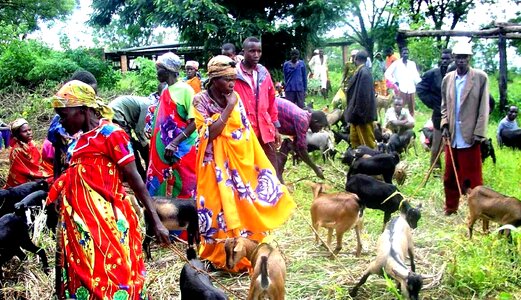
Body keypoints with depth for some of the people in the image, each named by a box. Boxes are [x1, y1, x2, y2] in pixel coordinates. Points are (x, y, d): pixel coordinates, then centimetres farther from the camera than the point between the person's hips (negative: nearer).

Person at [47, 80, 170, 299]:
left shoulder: (110, 134, -10)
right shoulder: (78, 139, 13)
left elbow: (134, 178, -12)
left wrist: (155, 221, -14)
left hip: (106, 221, -8)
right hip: (80, 223, 8)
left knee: (112, 275, -1)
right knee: (84, 276, 13)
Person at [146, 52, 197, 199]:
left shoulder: (185, 90, -10)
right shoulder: (164, 92, 12)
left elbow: (195, 122, -15)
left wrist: (175, 143, -22)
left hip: (182, 151, -7)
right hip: (164, 150, 7)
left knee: (184, 189, 0)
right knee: (163, 188, 9)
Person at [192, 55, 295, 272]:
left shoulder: (235, 98, 5)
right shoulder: (201, 100, -9)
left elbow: (247, 131, 10)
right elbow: (210, 133, -20)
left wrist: (256, 161, 8)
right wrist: (228, 107, -18)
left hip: (241, 160, 5)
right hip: (218, 164, -5)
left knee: (247, 206, 9)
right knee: (223, 208, -3)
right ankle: (223, 257, 13)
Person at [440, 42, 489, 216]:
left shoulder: (480, 77, -5)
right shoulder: (447, 79, 8)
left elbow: (484, 108, -6)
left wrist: (479, 133, -11)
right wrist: (444, 125, 1)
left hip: (470, 136, -4)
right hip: (452, 136, 5)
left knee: (473, 176, 2)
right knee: (450, 175, 13)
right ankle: (450, 208, 26)